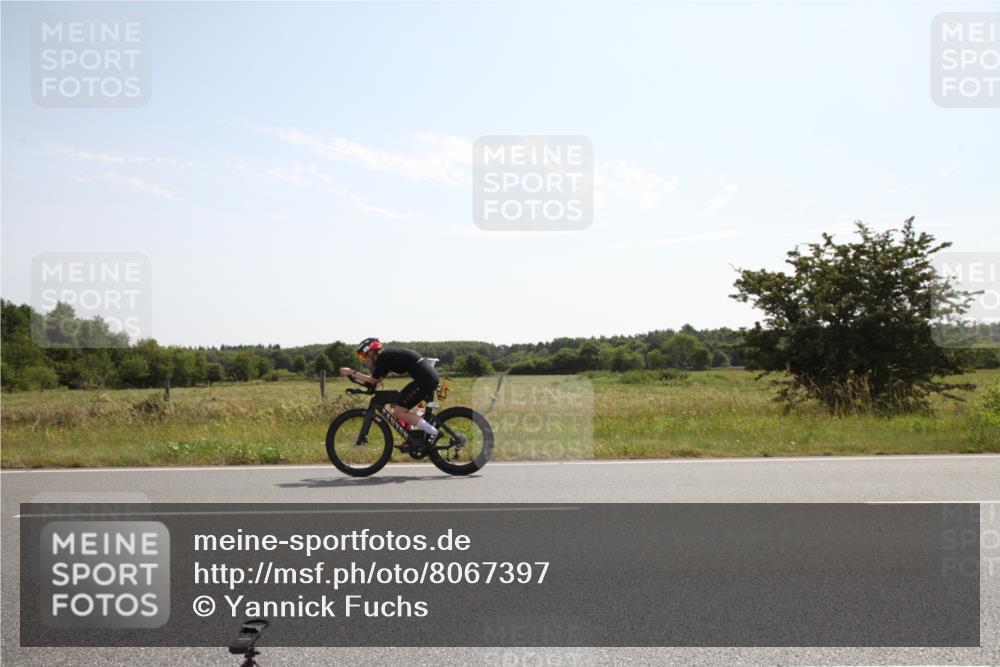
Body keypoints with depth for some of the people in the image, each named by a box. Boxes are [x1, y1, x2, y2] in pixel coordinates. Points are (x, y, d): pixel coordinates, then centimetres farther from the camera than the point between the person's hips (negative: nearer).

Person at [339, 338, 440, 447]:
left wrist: (351, 372, -2)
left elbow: (372, 380, -9)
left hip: (425, 378, -10)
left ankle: (432, 432, -7)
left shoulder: (383, 357, -9)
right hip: (428, 376, 10)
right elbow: (377, 379, 20)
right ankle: (416, 434, 17)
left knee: (399, 411, -8)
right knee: (394, 404, 14)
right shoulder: (386, 355, 18)